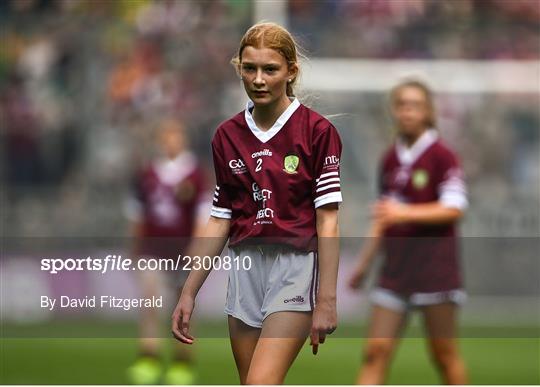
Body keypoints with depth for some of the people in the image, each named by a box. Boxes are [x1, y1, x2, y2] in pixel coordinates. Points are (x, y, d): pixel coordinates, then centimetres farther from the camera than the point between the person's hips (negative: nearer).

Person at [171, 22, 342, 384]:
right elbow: (220, 219, 14)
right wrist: (189, 292, 11)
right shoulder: (227, 136, 9)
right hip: (245, 270, 5)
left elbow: (327, 219, -8)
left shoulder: (317, 131, -6)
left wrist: (326, 299, -12)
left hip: (296, 268, -5)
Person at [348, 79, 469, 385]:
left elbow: (455, 208, -15)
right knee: (376, 349, -3)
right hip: (396, 266, 6)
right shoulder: (391, 159, 14)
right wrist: (364, 263, 22)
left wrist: (405, 212, -24)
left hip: (436, 266, -6)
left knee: (444, 353, 1)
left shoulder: (442, 156, -6)